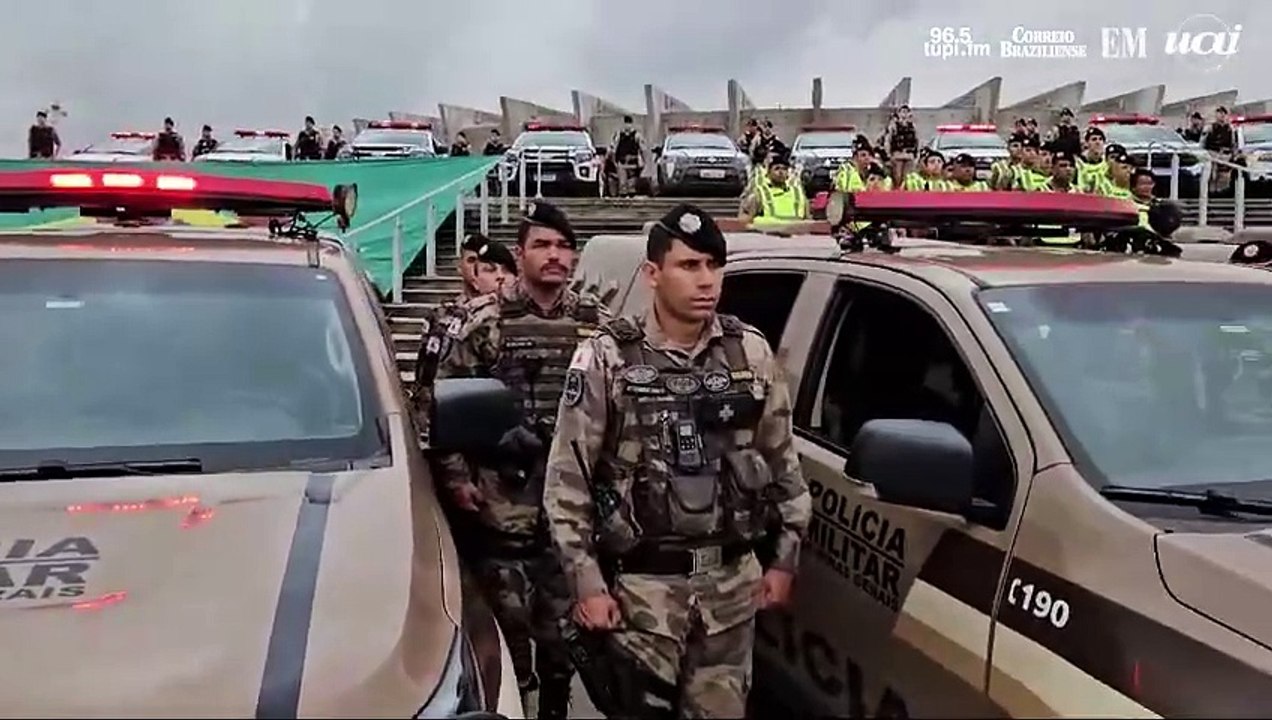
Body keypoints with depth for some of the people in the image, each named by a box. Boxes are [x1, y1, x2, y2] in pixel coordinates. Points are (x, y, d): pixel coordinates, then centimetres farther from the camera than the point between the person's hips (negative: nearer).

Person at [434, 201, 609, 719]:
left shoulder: (597, 323, 4)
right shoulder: (485, 319, -5)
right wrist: (456, 476, -6)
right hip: (502, 502, -2)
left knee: (561, 622, 14)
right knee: (508, 622, 5)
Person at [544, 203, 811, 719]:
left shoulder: (751, 353, 3)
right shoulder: (607, 358, -8)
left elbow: (784, 462, 11)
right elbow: (566, 481, -7)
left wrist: (785, 558, 9)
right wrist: (586, 582, -9)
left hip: (733, 579, 3)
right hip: (645, 582, -3)